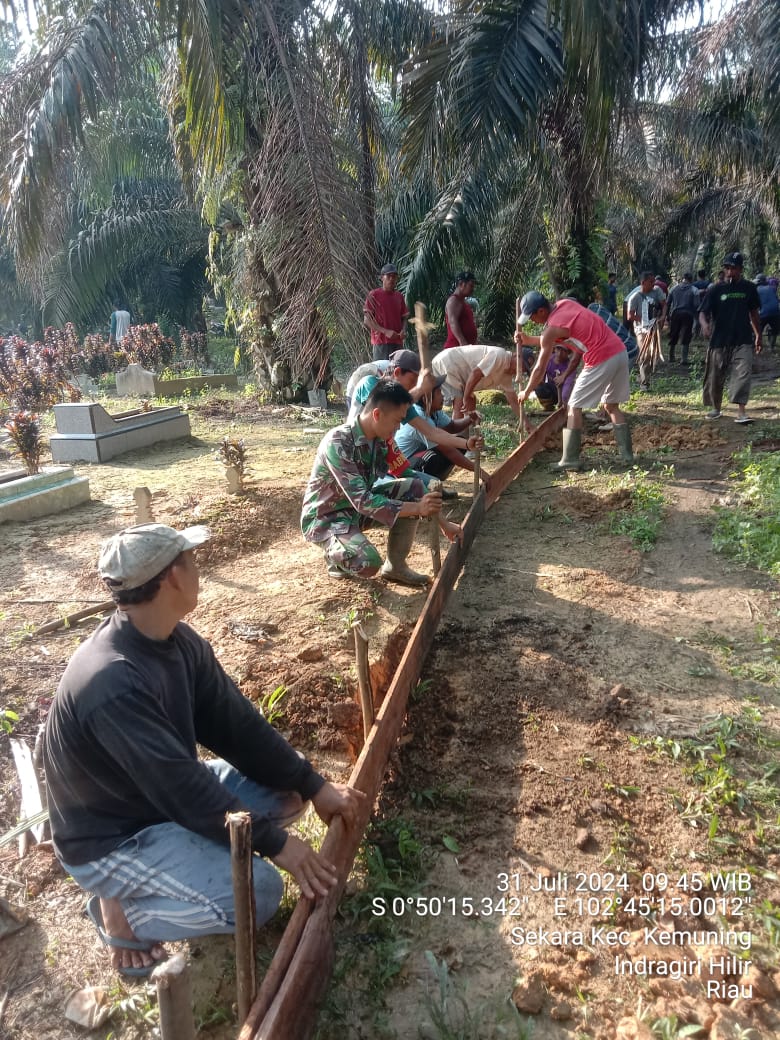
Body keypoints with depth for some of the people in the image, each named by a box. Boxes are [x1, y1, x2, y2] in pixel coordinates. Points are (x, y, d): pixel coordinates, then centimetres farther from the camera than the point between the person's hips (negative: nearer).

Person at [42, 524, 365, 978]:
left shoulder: (180, 640, -8)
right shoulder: (113, 684, -35)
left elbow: (235, 723, -4)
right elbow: (181, 787, -31)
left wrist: (314, 785, -8)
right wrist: (273, 842, -23)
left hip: (167, 794, 8)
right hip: (111, 839, -8)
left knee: (287, 793, 2)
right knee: (258, 891, -22)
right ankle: (120, 910, 0)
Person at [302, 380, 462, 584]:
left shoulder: (382, 439, -6)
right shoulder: (337, 443, -30)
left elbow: (408, 475, 2)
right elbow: (362, 501, -34)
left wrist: (442, 522, -1)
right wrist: (417, 508, -38)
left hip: (358, 506, 7)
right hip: (324, 518, -7)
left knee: (415, 487, -13)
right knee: (369, 563, -34)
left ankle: (395, 566, -1)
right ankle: (336, 554, 3)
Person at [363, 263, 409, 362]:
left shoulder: (399, 296, 14)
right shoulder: (374, 295, -2)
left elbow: (404, 317, 20)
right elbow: (367, 321, -5)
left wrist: (403, 330, -3)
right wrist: (386, 331, -16)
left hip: (397, 342, 5)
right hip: (381, 342, -5)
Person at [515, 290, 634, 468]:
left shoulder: (552, 328, -9)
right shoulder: (565, 304, 13)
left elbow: (540, 368, -3)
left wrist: (526, 392, 10)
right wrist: (528, 340, 21)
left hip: (602, 361, -8)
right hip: (620, 352, 9)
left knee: (574, 407, 3)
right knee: (612, 406, 19)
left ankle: (570, 460, 4)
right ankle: (627, 454, 19)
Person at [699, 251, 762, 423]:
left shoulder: (749, 288, 5)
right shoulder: (716, 289, -1)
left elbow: (753, 312, 15)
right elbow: (703, 312, -7)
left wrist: (758, 335, 16)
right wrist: (705, 325, -30)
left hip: (743, 340, 0)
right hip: (719, 340, 0)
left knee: (743, 374, -13)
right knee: (715, 377, 8)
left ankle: (741, 411, -16)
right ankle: (716, 408, 28)